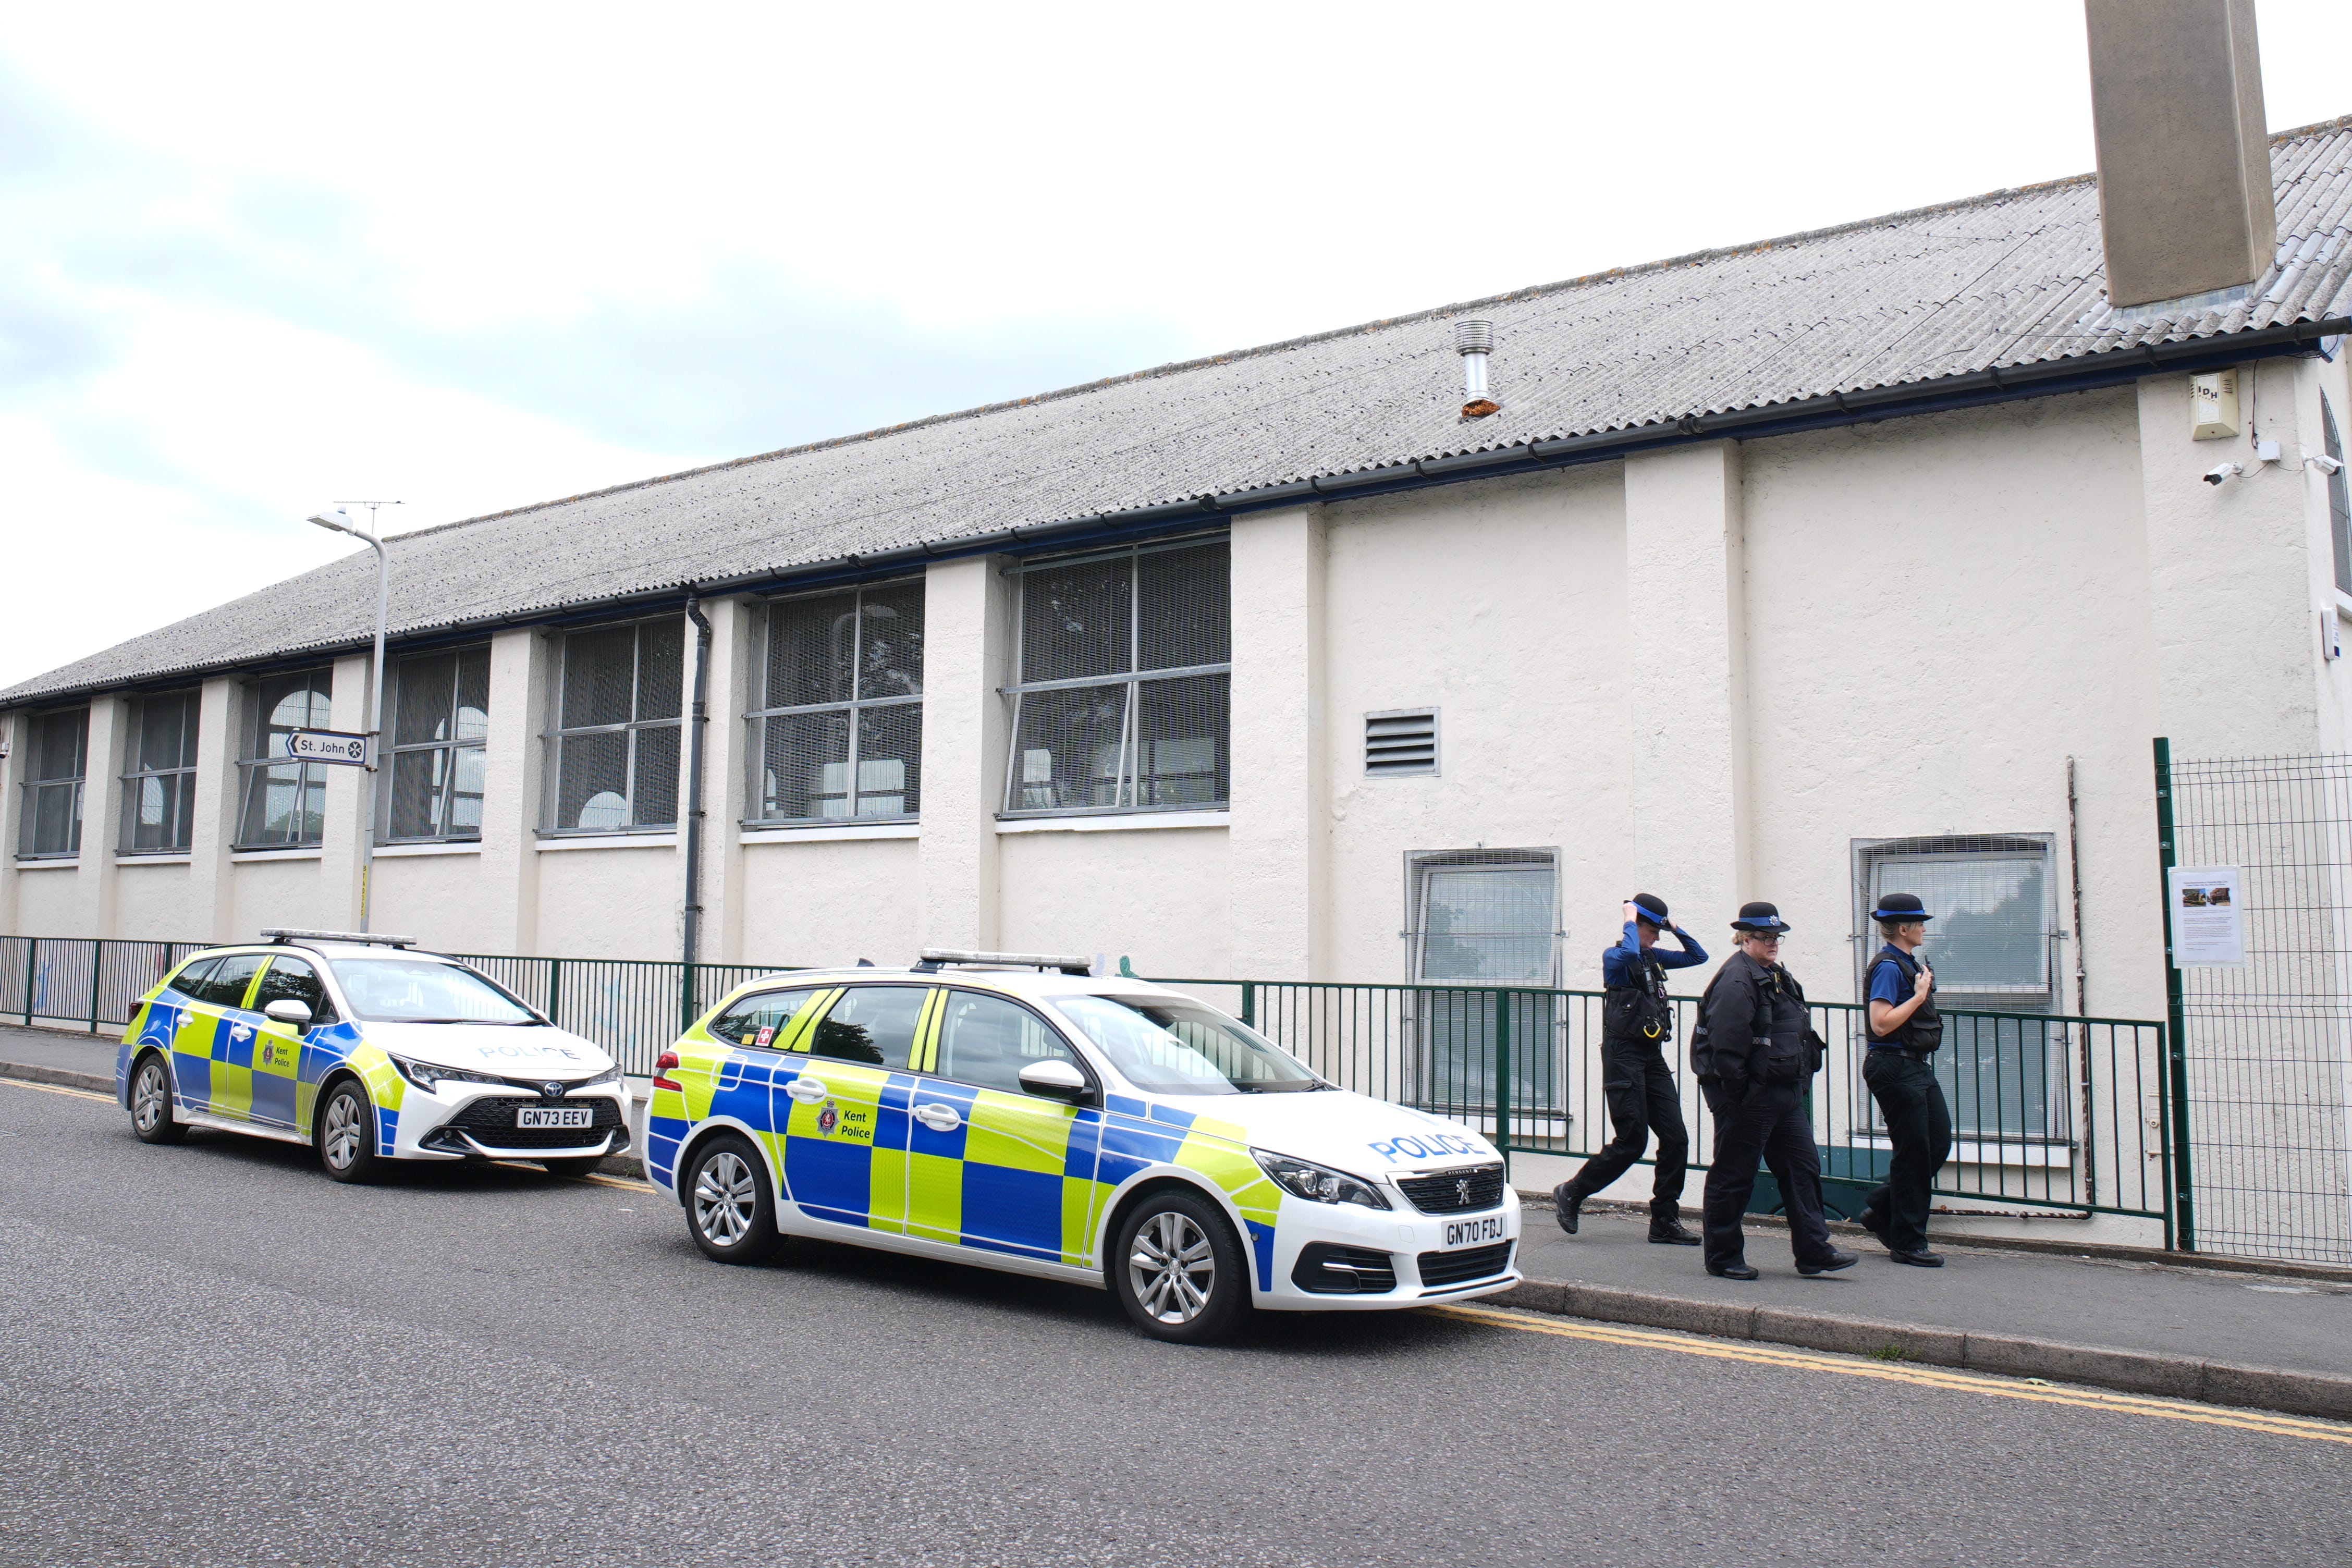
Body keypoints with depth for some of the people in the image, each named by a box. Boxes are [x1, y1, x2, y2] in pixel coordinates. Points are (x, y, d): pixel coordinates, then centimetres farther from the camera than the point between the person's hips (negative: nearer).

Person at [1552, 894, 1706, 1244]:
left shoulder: (1654, 957, 15)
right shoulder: (1613, 957, -6)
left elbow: (1698, 956, 24)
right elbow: (1629, 954, -31)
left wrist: (1676, 928, 11)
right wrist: (1630, 921, -15)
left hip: (1653, 1057, 8)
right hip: (1624, 1054, -8)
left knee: (1675, 1139, 2)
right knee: (1632, 1142, -7)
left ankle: (1665, 1221, 10)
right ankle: (1570, 1194, 9)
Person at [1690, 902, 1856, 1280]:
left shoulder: (1777, 976, 16)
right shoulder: (1736, 981, -17)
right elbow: (1726, 1044, -23)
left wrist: (1799, 1081, 19)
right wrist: (1736, 1091, -21)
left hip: (1785, 1094, 10)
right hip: (1749, 1097, -10)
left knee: (1803, 1166, 8)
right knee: (1733, 1177, 1)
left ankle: (1813, 1251, 13)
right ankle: (1722, 1257, 10)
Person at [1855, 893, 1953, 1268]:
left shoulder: (1910, 964, 15)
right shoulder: (1888, 966, -15)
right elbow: (1881, 1024, -24)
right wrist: (1919, 996, -18)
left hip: (1918, 1068, 10)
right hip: (1895, 1068, -10)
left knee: (1939, 1145, 10)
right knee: (1913, 1153, -3)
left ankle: (1880, 1210, 21)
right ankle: (1907, 1244, 7)